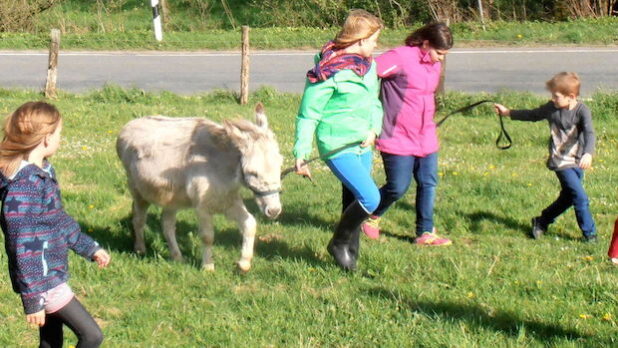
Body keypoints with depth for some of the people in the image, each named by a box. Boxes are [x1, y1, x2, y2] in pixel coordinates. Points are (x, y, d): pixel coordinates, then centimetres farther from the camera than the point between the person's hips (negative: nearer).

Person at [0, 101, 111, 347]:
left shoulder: (42, 172, 7)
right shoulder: (24, 184, -23)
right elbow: (22, 245, -23)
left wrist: (89, 248, 28)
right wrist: (33, 299, -22)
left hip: (51, 274, 10)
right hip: (41, 279, -10)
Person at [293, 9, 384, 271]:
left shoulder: (368, 64, 6)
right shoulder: (328, 71, -18)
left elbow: (374, 102, 16)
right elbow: (308, 115, -13)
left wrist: (374, 129, -4)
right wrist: (301, 154, -15)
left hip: (363, 145, 8)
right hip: (338, 148, -8)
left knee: (353, 202, 15)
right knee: (370, 198, -16)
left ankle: (350, 253, 29)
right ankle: (338, 243, 5)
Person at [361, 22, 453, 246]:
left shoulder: (435, 65, 10)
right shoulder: (400, 58, -16)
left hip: (426, 138, 7)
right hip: (398, 139, -7)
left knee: (428, 183, 5)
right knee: (398, 187, -3)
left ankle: (425, 233, 14)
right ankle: (371, 217, 24)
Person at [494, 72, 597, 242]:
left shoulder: (582, 110, -11)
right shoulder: (551, 108, -2)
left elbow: (589, 133, -25)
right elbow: (532, 115, 16)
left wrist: (588, 153, -43)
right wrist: (508, 112, 22)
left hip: (577, 162, 1)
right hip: (561, 162, -1)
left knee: (567, 198, 15)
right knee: (580, 198, -10)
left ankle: (541, 222, 35)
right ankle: (590, 234, 1)